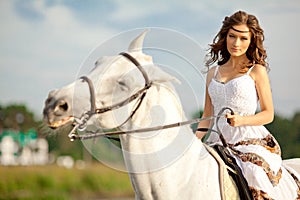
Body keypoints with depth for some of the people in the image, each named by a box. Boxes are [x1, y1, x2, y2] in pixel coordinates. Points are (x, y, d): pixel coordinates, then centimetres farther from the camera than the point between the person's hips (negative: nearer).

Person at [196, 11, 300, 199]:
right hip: (218, 140, 4)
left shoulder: (257, 71, 4)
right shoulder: (213, 72, 17)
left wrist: (241, 120, -14)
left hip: (250, 139, -4)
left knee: (254, 175, -33)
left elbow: (268, 114, 3)